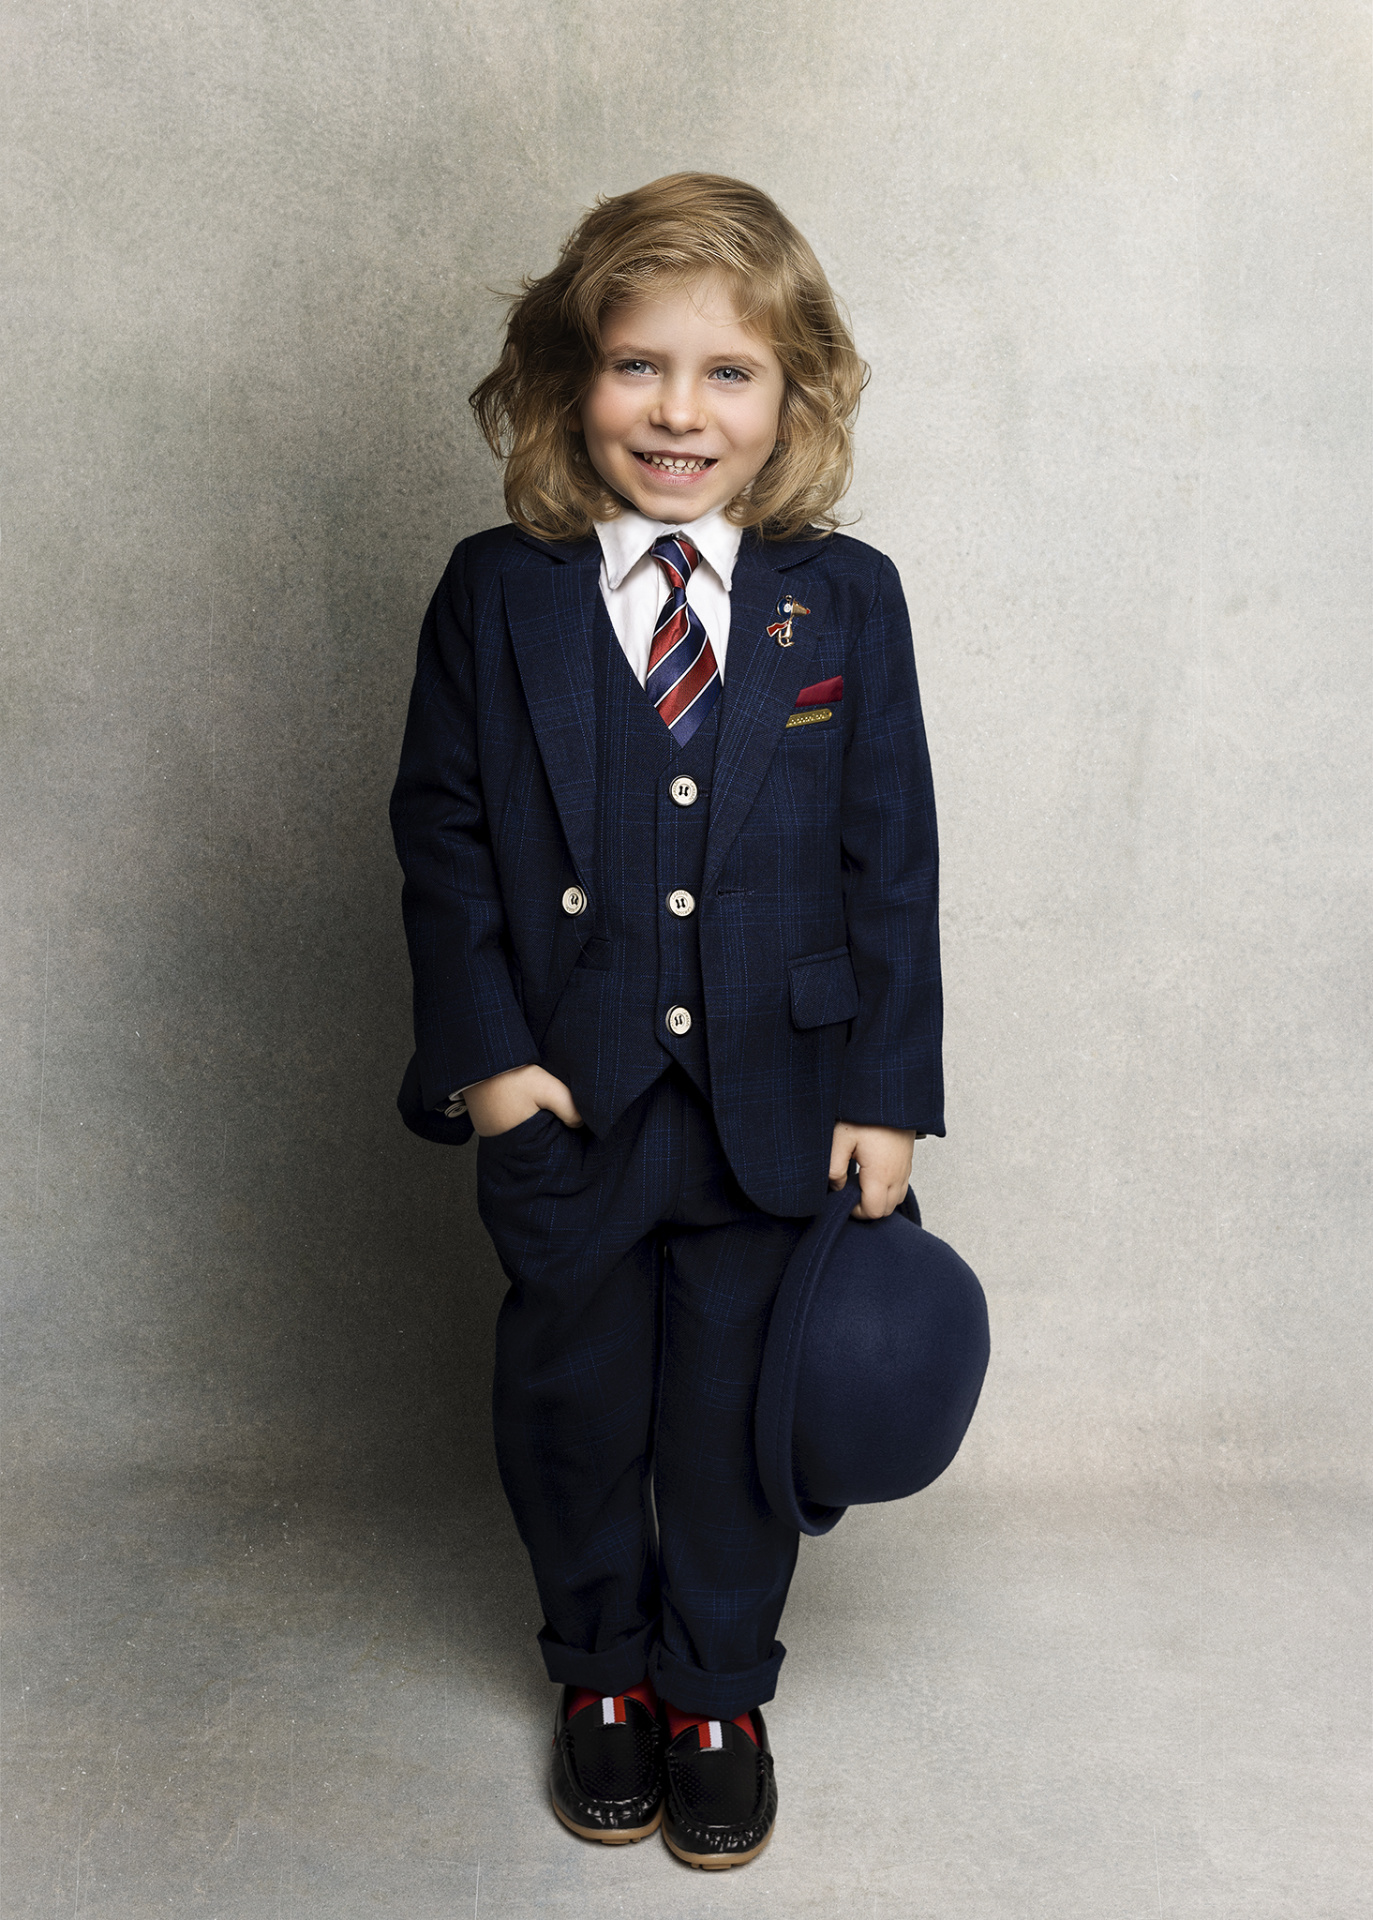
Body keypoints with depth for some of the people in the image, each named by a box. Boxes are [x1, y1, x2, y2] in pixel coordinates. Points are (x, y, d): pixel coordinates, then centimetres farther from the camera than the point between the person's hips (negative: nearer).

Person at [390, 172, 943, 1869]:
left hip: (772, 1107, 0)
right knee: (574, 1404, 17)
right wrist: (483, 1050, -9)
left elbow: (892, 864, -2)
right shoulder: (496, 596, -4)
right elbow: (442, 833, 0)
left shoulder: (847, 603, -3)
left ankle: (718, 1691, 39)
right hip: (564, 1101, 1)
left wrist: (887, 1097, -4)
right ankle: (601, 1670, 43)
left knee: (734, 1413, 15)